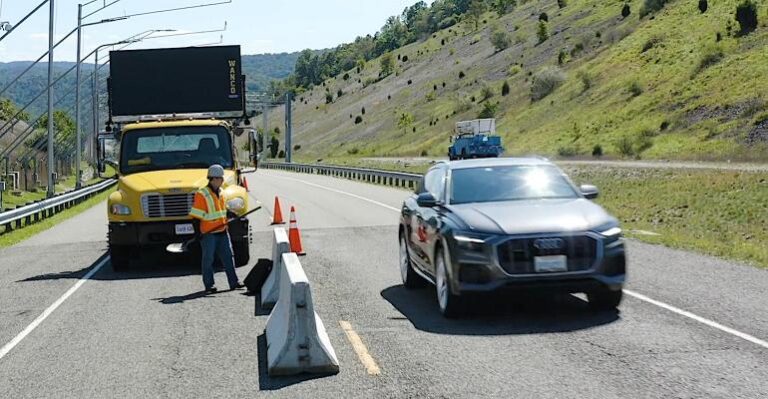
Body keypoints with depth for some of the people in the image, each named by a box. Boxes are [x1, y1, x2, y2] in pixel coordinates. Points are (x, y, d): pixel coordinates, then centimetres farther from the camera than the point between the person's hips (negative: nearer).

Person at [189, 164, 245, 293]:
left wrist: (227, 224, 22)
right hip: (208, 233, -7)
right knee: (208, 258, 2)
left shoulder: (221, 192, 11)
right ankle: (209, 285, 9)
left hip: (222, 231, 7)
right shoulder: (202, 194, -13)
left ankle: (234, 282, 12)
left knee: (228, 256, 7)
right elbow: (195, 215, -13)